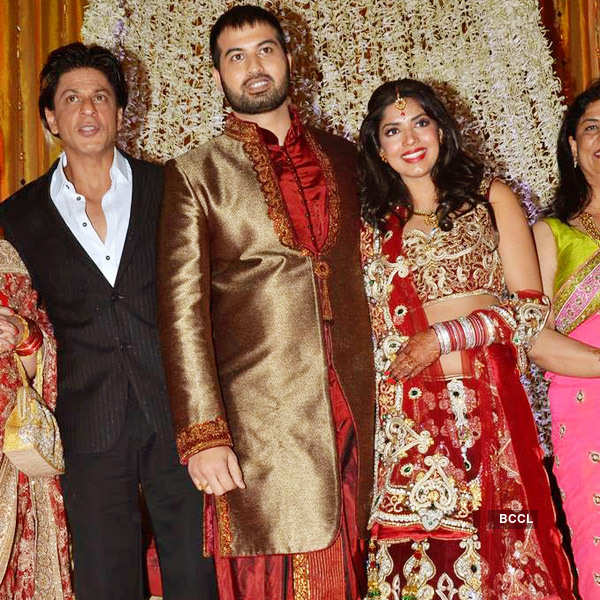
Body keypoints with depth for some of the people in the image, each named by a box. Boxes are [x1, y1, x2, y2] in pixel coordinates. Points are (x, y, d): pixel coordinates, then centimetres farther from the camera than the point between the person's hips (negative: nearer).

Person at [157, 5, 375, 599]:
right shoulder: (194, 174, 1)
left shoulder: (341, 156, 14)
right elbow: (182, 306, -6)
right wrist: (202, 434, -13)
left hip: (351, 408, 4)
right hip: (257, 416, -3)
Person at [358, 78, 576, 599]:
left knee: (502, 558, -2)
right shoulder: (373, 227, 14)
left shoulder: (489, 198, 8)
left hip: (488, 407, -2)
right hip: (408, 422, 2)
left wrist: (444, 337, -8)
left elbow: (532, 306, 0)